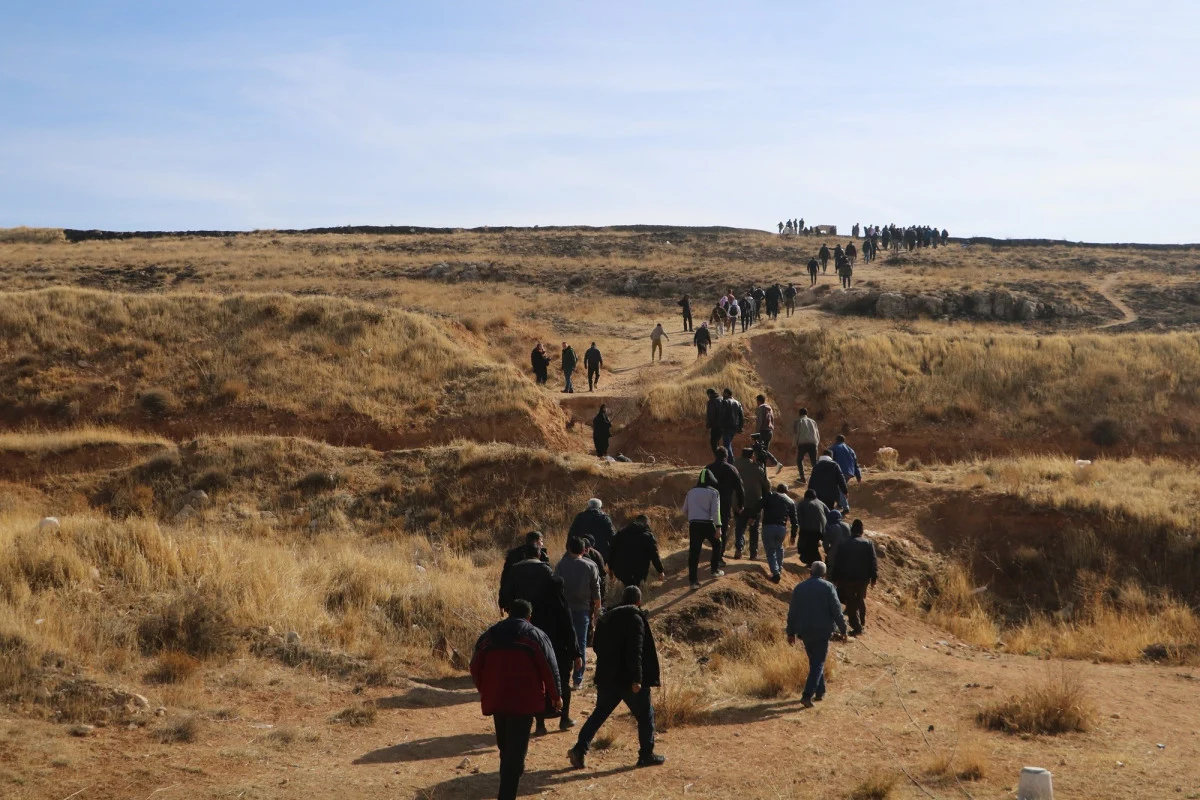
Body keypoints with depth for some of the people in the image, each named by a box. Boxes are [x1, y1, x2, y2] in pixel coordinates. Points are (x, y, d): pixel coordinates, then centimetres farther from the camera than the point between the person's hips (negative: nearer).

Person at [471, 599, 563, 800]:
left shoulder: (489, 635, 10)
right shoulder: (535, 636, -1)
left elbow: (475, 667, 13)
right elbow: (550, 669, -3)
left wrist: (485, 691, 27)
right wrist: (555, 696, 9)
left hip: (495, 699, 4)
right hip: (524, 700, -4)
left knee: (505, 746, 23)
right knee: (516, 749, -4)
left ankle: (510, 780, 42)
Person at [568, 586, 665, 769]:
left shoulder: (606, 618, 11)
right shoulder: (636, 619, -13)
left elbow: (598, 647, 17)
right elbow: (636, 652, -21)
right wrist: (637, 679, -21)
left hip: (607, 677, 6)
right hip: (629, 678, -6)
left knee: (599, 713, 14)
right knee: (645, 715, 9)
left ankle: (580, 749, 4)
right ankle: (646, 754, 14)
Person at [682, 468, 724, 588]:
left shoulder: (691, 492, 13)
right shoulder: (713, 492, 0)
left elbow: (685, 511, 18)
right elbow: (715, 511, -10)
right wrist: (718, 527, -11)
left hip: (693, 524, 3)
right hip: (708, 524, -3)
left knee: (694, 552, 0)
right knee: (716, 544, 25)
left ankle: (693, 580, -5)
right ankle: (715, 570, 29)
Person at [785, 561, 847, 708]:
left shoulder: (799, 588, 5)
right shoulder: (828, 587, -7)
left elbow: (792, 612, 7)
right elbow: (836, 610, -9)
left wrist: (791, 632, 13)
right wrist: (843, 629, 0)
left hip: (805, 631, 4)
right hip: (822, 631, -4)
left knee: (814, 661, 20)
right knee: (818, 663, -2)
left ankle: (820, 692, 26)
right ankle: (807, 695, -14)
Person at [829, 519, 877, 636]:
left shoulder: (843, 545, -5)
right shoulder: (868, 543, -4)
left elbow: (838, 563, -2)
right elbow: (873, 561, -4)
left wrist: (834, 578, 7)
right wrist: (874, 577, 3)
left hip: (848, 579, -2)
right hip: (863, 578, 2)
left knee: (851, 603, 5)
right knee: (861, 600, 23)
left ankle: (857, 627, 0)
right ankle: (862, 622, 34)